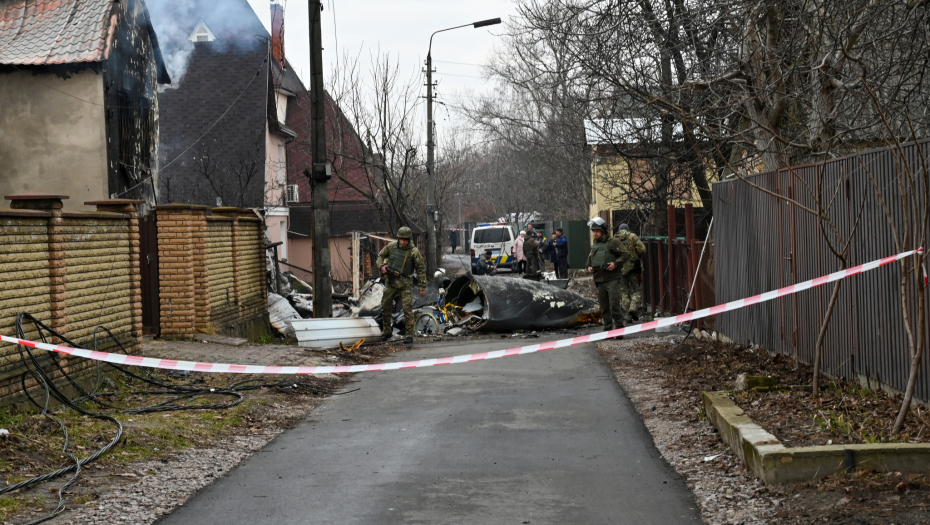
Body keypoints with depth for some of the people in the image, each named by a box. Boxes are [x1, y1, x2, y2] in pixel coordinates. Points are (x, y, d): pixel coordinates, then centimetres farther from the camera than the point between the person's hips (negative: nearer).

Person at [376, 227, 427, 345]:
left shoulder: (413, 251, -9)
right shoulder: (392, 246, 1)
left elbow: (421, 269, -6)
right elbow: (381, 255, 18)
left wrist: (422, 287, -10)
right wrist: (382, 265, -4)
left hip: (404, 284, -4)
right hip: (390, 282, 4)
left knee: (407, 308, -11)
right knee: (385, 307, 11)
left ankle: (409, 335, -5)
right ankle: (386, 331, 28)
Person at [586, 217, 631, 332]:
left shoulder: (613, 242, -3)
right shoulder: (594, 245, 18)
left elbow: (625, 255, -6)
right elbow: (590, 259, 30)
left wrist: (616, 264, -18)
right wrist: (589, 267, 9)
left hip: (613, 280, -7)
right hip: (599, 280, 7)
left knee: (615, 305, -11)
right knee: (604, 307, 9)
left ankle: (619, 328, -4)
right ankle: (608, 328, 15)